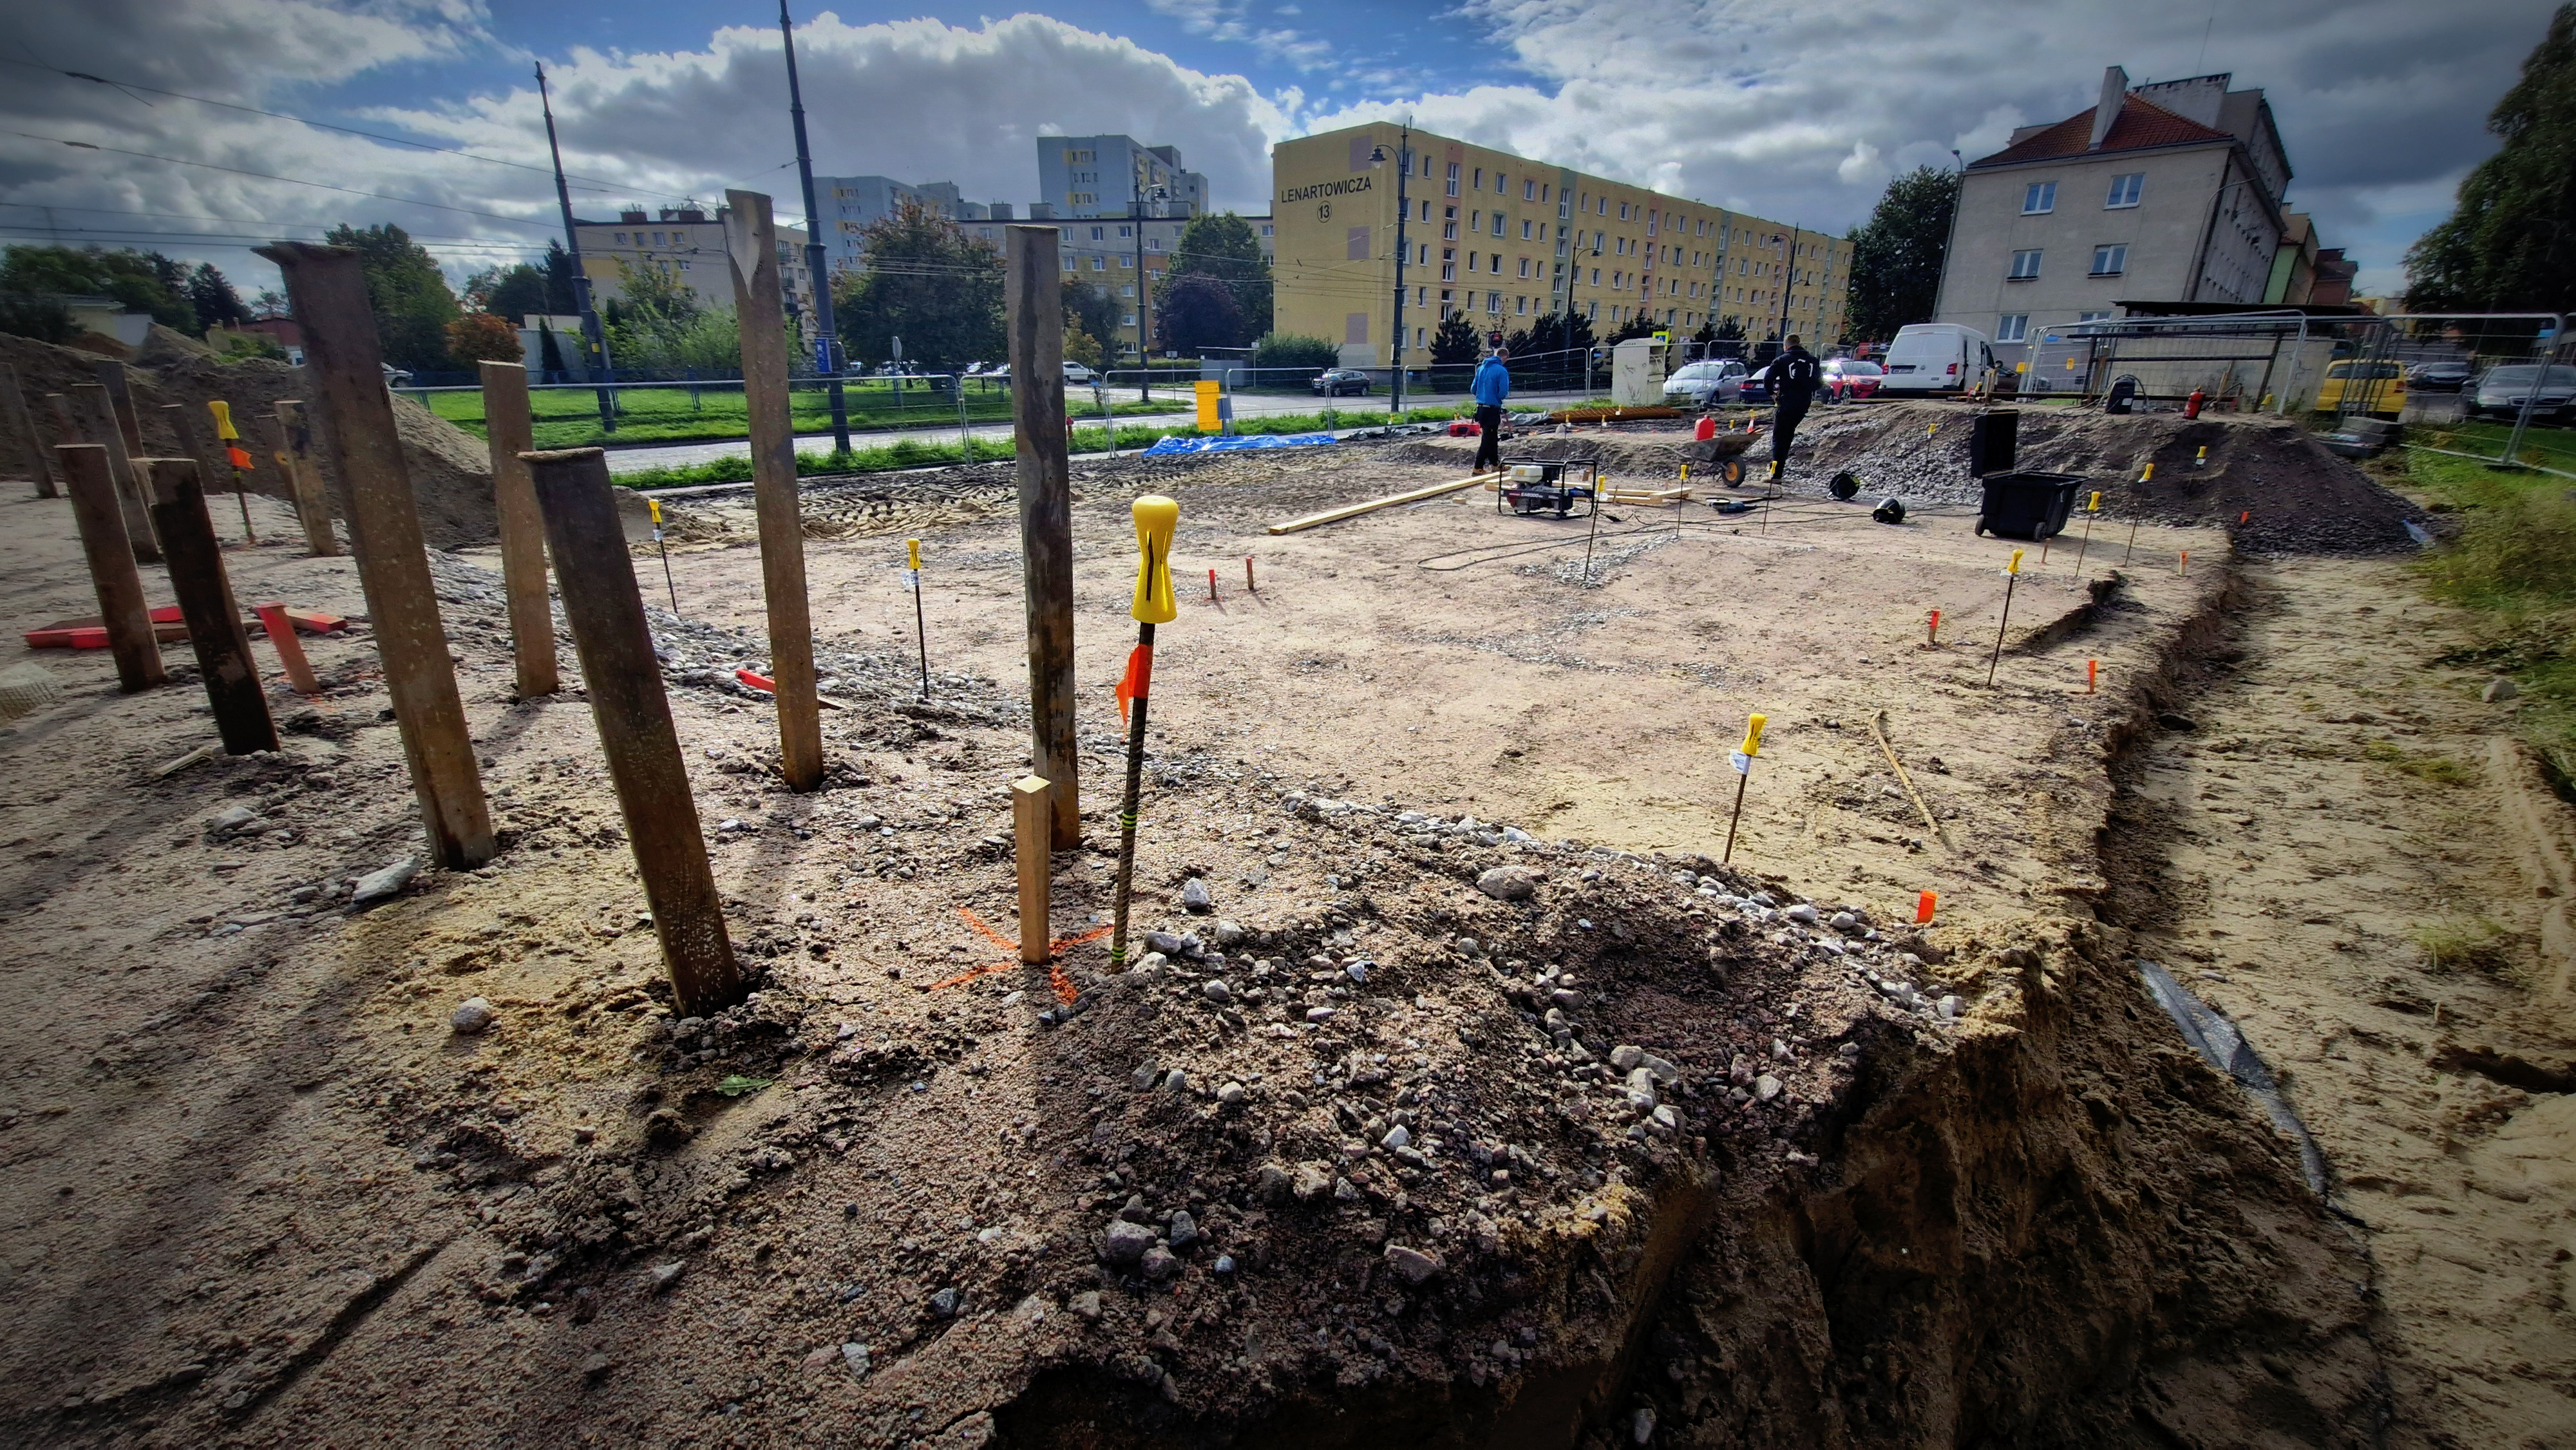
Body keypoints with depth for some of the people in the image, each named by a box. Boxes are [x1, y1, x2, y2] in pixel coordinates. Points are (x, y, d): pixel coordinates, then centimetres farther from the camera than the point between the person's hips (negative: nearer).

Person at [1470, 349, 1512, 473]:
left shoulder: (1482, 368, 8)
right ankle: (1478, 467, 3)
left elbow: (1473, 389, 9)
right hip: (1493, 409, -7)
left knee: (1491, 436, 17)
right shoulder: (1502, 371, -12)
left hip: (1481, 407, 7)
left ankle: (1495, 464, 24)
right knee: (1488, 438, 1)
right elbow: (1503, 393, -16)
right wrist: (1495, 396, 5)